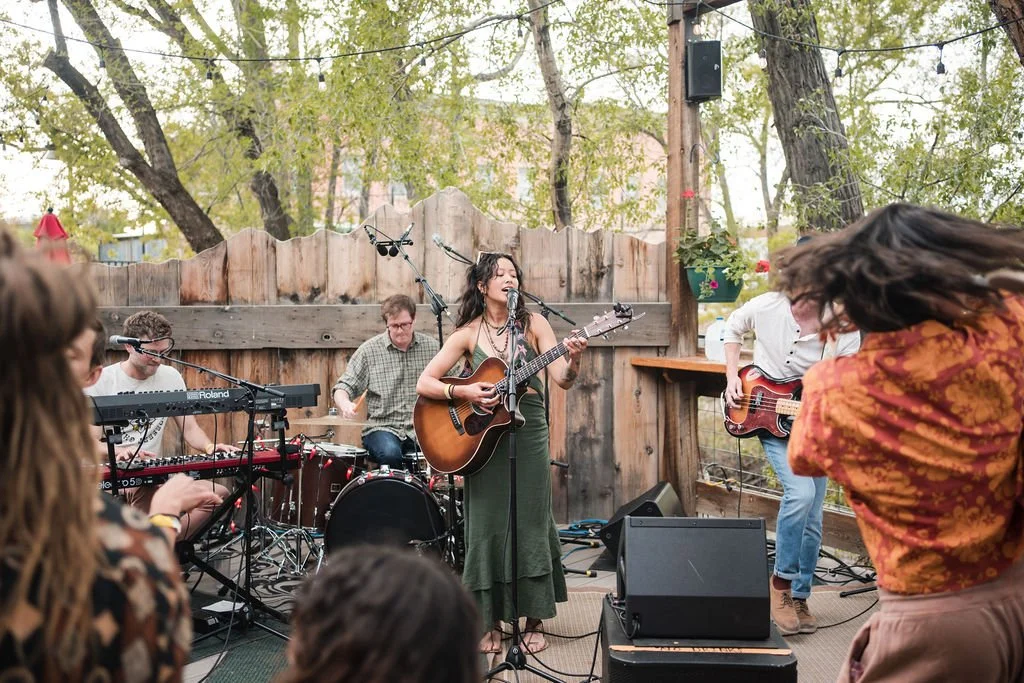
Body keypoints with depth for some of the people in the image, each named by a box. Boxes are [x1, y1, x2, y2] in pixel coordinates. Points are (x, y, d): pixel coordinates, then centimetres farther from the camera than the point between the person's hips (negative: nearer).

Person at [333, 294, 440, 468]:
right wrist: (345, 404, -22)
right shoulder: (369, 350, 1)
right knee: (390, 454, -35)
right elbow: (343, 387, 1)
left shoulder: (432, 347, 7)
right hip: (383, 427, -2)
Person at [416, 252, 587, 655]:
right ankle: (491, 622, 16)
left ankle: (534, 623, 15)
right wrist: (464, 393, -17)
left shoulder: (533, 324, 2)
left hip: (529, 435, 0)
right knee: (488, 527, 3)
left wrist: (573, 359, -26)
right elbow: (424, 384, -2)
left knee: (531, 525, 3)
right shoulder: (468, 333, 0)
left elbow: (562, 381, -5)